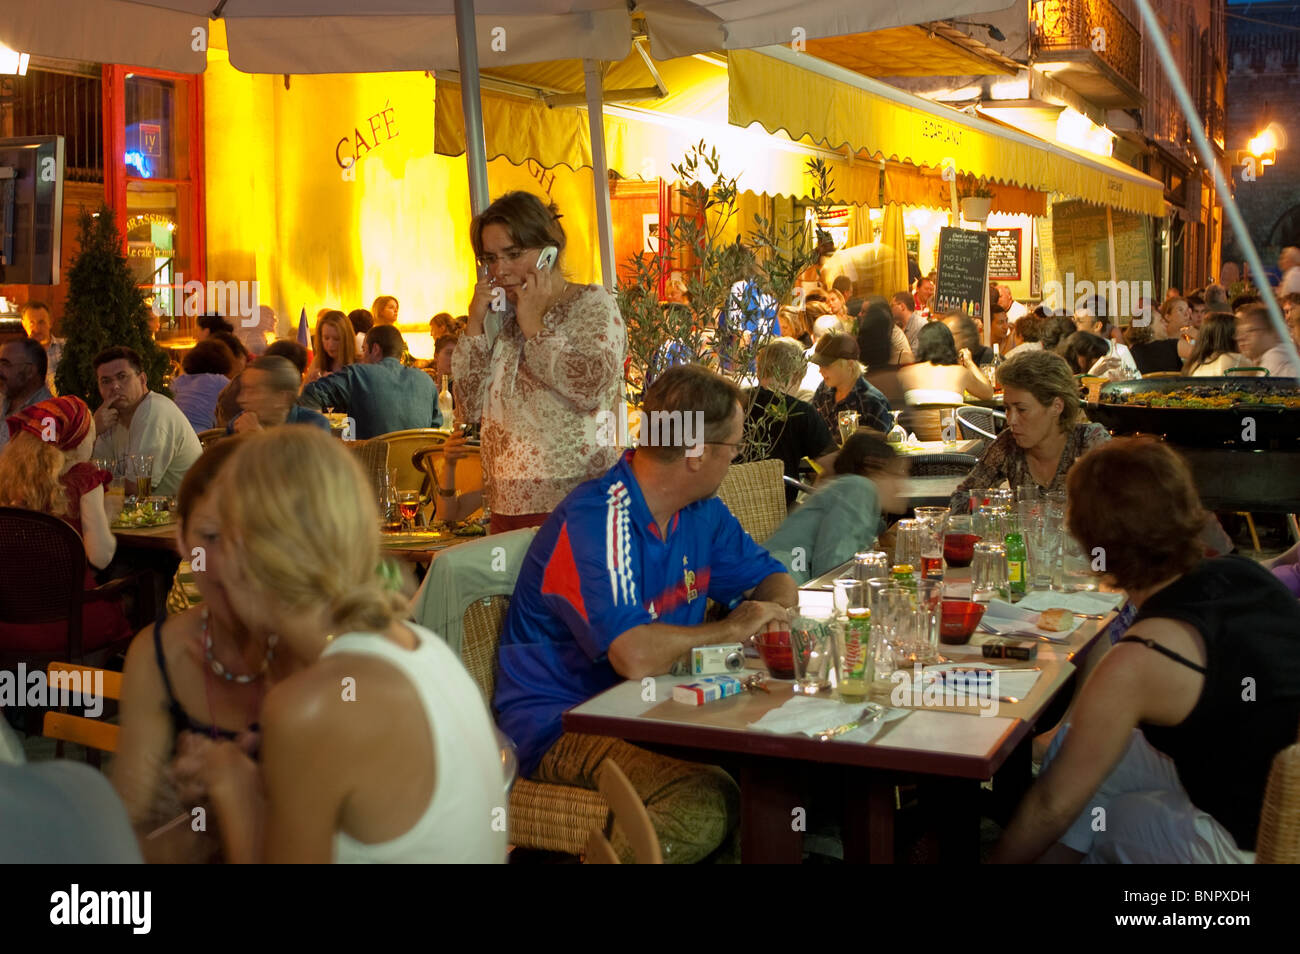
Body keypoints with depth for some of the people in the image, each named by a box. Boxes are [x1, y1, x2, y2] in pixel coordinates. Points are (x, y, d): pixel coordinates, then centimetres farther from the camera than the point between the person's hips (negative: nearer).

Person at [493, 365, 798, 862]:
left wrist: (775, 611, -6)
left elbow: (773, 579, 20)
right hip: (559, 722, -8)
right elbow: (636, 657, -32)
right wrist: (731, 629, -15)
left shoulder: (702, 514, 7)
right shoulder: (593, 522, -21)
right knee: (708, 802, -32)